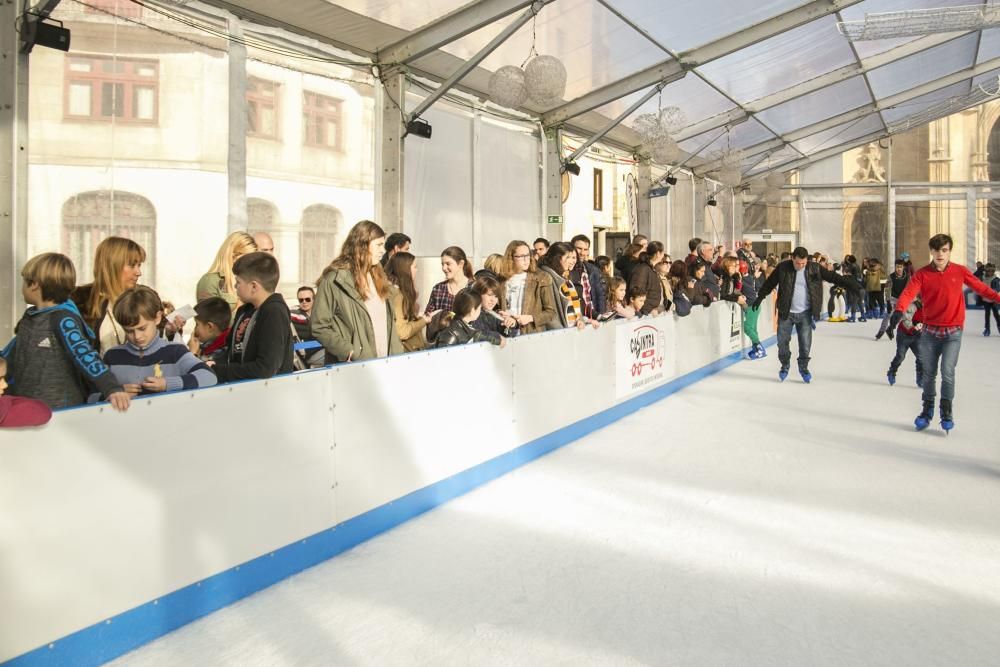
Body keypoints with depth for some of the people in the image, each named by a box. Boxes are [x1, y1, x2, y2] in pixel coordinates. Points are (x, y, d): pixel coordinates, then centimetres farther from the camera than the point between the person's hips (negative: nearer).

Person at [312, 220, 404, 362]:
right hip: (353, 366, -6)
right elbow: (320, 327, -11)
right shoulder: (335, 279, -9)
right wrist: (350, 353, -19)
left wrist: (398, 355, 4)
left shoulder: (378, 277, 13)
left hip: (384, 362, 6)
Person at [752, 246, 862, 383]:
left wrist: (856, 287, -6)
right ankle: (785, 366, 27)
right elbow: (770, 283, 5)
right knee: (782, 341, 6)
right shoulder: (783, 267, -8)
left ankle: (804, 367, 22)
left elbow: (834, 278, -4)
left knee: (805, 343, 1)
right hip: (786, 312, 0)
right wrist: (760, 297, 11)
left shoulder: (815, 268, -6)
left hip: (805, 313, 0)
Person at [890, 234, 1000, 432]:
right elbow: (908, 293, -20)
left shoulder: (960, 271, -1)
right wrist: (899, 310, -37)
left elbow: (980, 287, 5)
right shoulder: (922, 274, -5)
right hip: (929, 331, 1)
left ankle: (946, 412, 7)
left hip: (953, 333, -1)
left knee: (947, 372, -12)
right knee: (929, 374, 10)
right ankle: (927, 410, 29)